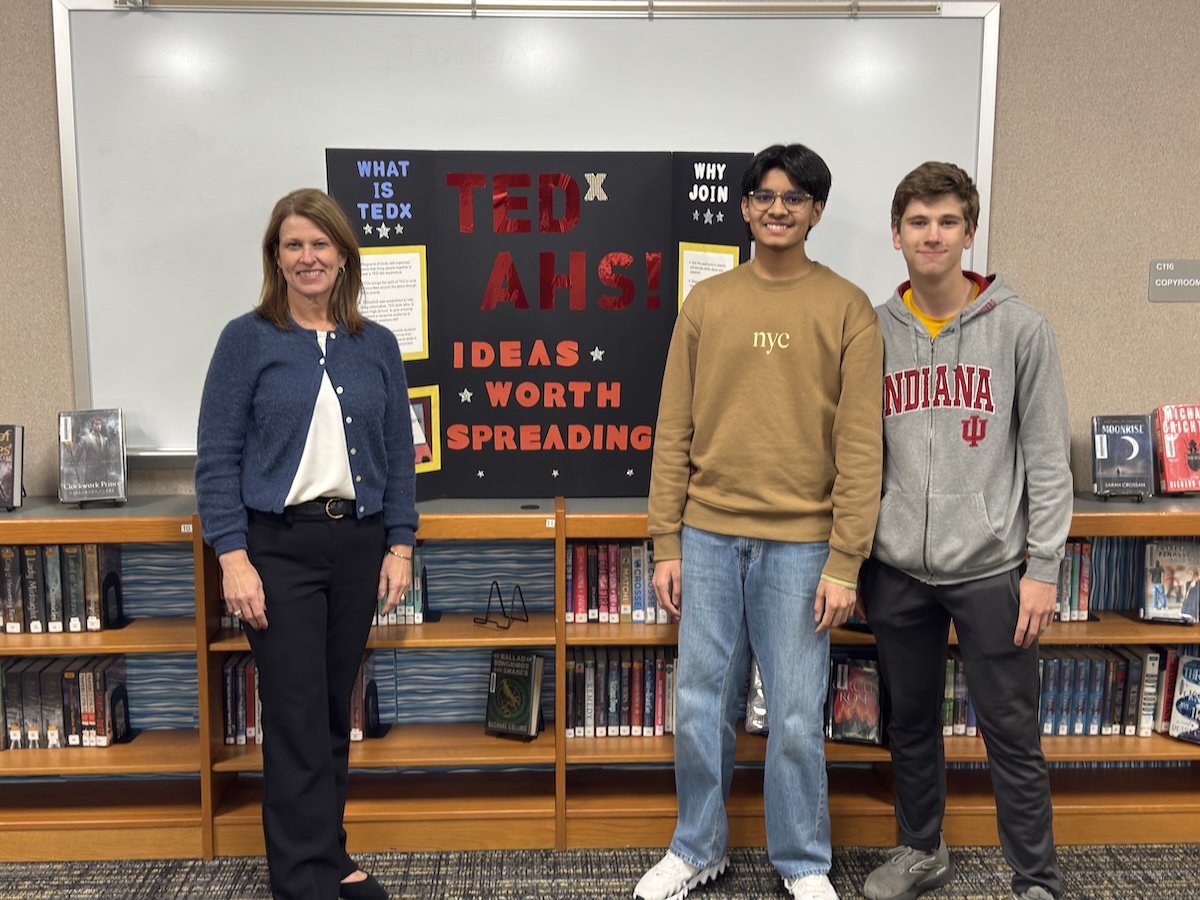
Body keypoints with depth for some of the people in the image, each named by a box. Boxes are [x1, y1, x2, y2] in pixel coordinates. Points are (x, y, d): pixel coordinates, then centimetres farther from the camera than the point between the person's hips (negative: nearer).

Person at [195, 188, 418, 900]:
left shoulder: (377, 346, 8)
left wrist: (400, 547, 4)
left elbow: (399, 454, 10)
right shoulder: (248, 340, -1)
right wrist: (233, 558, -11)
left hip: (358, 545, 4)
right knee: (298, 718, -1)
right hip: (278, 546, -3)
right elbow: (217, 458, -4)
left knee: (336, 712, 13)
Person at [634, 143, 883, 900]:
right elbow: (674, 433, 5)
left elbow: (860, 446, -4)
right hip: (709, 536, 2)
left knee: (798, 717, 6)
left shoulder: (848, 309, 0)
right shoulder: (706, 303, 7)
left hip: (799, 544, -2)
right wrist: (667, 545, 2)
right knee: (701, 707, 11)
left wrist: (845, 561, -9)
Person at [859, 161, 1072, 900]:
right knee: (911, 722, 16)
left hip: (990, 568, -3)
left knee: (1012, 735, 7)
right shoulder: (873, 332, 4)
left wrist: (1042, 567, -8)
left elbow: (1048, 458, -4)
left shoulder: (1020, 329, -3)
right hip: (897, 568, 3)